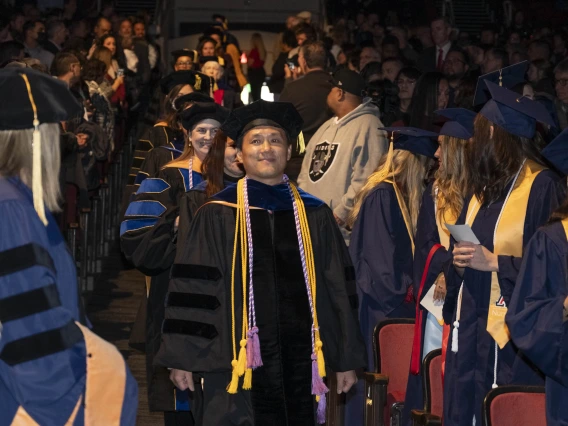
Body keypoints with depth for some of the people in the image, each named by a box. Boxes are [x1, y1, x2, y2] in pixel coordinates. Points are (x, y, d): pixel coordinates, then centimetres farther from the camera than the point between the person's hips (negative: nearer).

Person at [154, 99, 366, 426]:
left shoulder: (314, 216, 9)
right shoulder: (218, 215, 1)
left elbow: (338, 289, 11)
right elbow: (193, 289, -1)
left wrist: (346, 359, 9)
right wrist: (183, 359, -5)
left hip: (300, 357, 3)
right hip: (237, 355, -2)